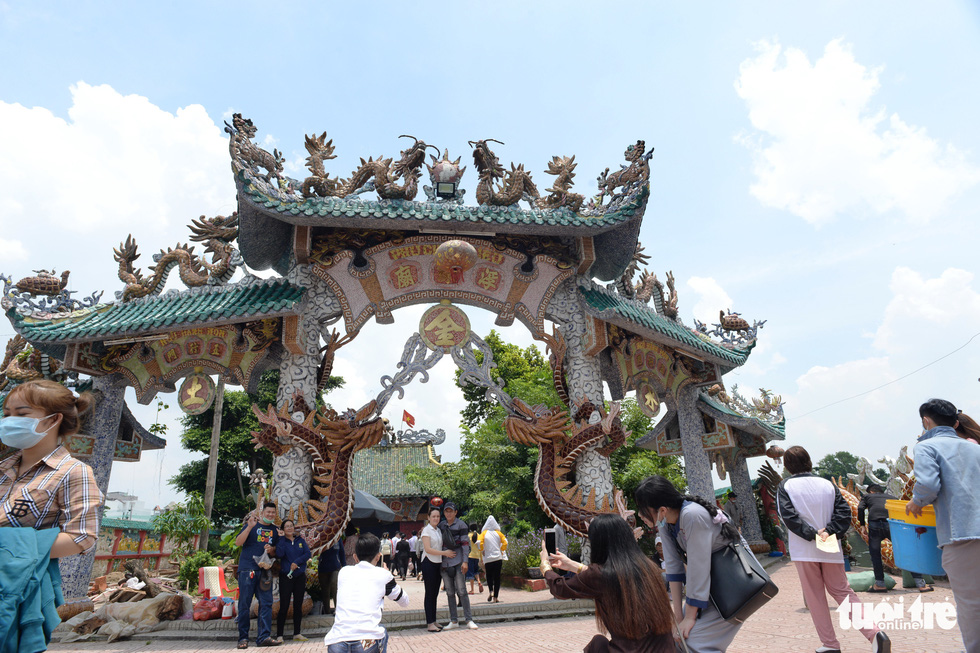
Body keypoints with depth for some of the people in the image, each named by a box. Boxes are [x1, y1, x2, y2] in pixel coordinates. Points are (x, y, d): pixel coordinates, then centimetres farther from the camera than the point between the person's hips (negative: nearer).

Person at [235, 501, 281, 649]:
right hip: (247, 568, -4)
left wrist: (271, 550, -2)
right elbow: (238, 542, -9)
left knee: (266, 603, 0)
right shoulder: (252, 525, 4)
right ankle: (243, 638, 8)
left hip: (264, 570, 4)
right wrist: (249, 527, -19)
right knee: (244, 603, -1)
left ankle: (264, 636, 3)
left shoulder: (274, 530, 16)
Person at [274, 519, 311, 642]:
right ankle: (279, 635, 5)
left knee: (298, 606, 8)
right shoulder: (281, 540, 1)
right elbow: (279, 554, -16)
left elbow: (307, 553, -1)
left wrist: (296, 562, -14)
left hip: (300, 576, 3)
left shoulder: (300, 540, 9)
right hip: (286, 577, -3)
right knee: (284, 606, -4)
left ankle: (297, 633, 17)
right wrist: (282, 538, -16)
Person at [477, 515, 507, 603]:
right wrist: (501, 550, 11)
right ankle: (495, 597, 5)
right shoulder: (498, 533, 4)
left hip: (488, 559, -1)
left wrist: (482, 551, 1)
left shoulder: (484, 533, -1)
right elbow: (505, 542, -2)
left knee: (489, 576, 14)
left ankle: (490, 591, -11)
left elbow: (479, 542, -14)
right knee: (497, 577, 6)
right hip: (498, 558, 1)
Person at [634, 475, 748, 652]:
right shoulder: (664, 521, -8)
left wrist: (690, 617, -18)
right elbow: (673, 565, -6)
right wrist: (678, 614, -6)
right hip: (711, 581, 7)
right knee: (677, 636, 6)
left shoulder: (692, 516, -31)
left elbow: (697, 569, -27)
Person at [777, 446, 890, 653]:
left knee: (815, 598, 8)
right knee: (842, 591, 14)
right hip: (830, 550, 3)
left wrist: (812, 533, -15)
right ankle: (874, 632, -1)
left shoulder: (785, 486, -7)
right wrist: (829, 531, -9)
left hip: (804, 550, -3)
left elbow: (788, 515, -16)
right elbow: (844, 511, -3)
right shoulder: (827, 484, 3)